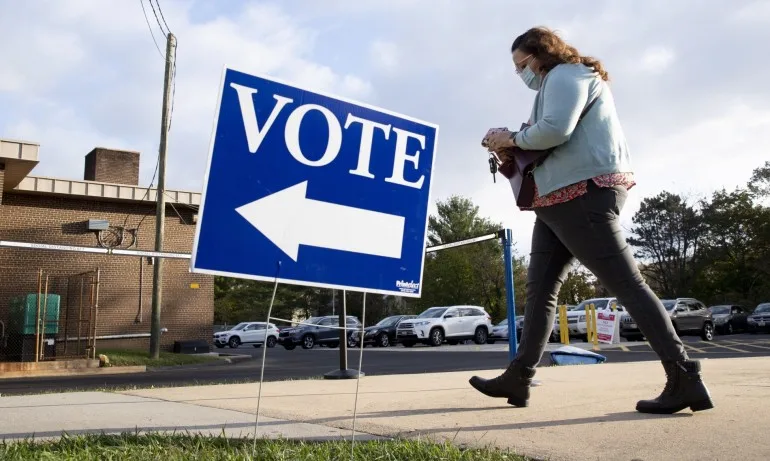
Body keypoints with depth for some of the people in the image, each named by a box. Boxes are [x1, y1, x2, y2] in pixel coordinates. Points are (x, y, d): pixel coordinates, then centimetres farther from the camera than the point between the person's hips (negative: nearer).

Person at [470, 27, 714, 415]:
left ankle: (684, 379, -8)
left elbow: (556, 131, -22)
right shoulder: (556, 83, 26)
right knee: (539, 288, 7)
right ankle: (518, 378, 10)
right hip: (560, 199, 11)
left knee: (627, 284, -11)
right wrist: (511, 152, 6)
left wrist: (513, 138, -6)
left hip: (585, 193, -11)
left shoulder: (566, 74, -4)